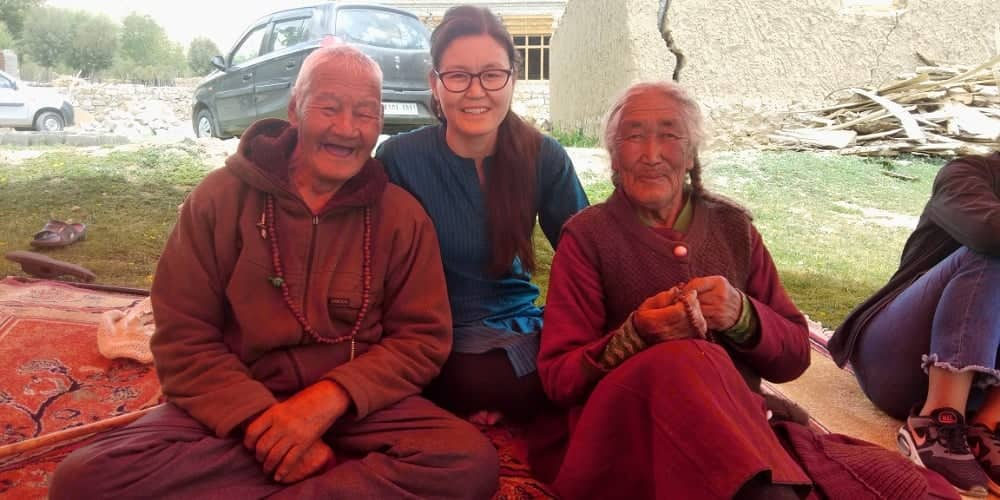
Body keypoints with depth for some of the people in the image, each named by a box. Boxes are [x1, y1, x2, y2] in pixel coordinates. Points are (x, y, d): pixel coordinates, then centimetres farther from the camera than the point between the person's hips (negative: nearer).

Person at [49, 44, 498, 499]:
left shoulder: (402, 214, 0)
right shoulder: (220, 196, -1)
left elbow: (422, 338, -2)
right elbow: (182, 340, -4)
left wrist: (329, 398, -18)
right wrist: (261, 420, -18)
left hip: (357, 407, 0)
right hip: (232, 407, 1)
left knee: (470, 461, -28)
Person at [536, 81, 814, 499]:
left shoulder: (733, 226, 12)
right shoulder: (587, 234, 3)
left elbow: (795, 357, 12)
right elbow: (558, 378, -2)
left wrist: (743, 317, -10)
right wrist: (635, 336, -21)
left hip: (736, 418, 2)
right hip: (627, 431, -1)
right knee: (685, 359, -33)